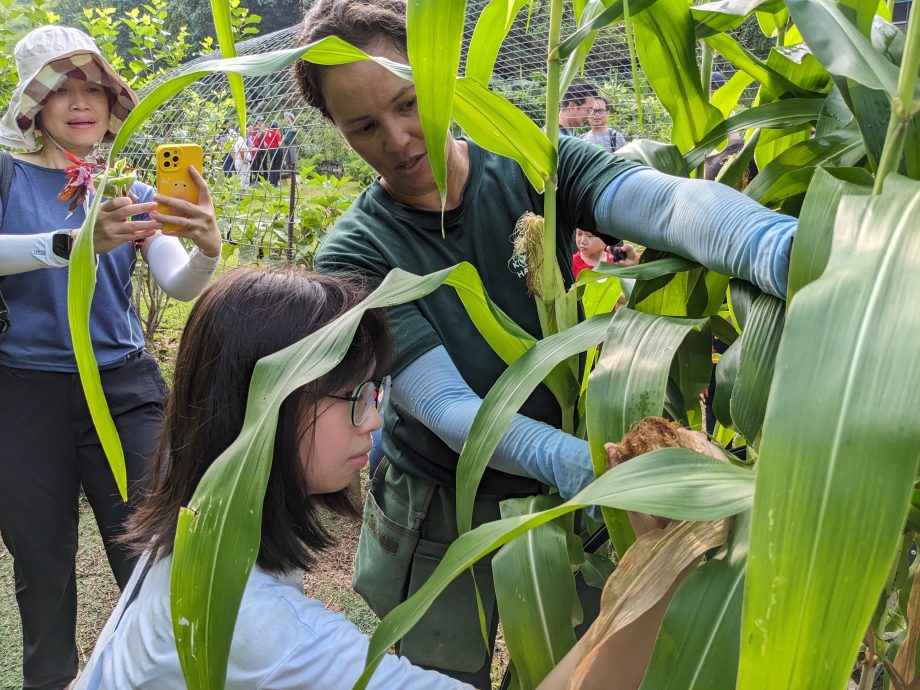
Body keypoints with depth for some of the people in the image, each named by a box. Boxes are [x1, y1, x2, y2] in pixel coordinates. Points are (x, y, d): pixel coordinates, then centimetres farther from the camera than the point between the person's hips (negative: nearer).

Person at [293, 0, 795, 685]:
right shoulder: (354, 255, -16)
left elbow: (667, 201, -30)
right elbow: (446, 406, -24)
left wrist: (781, 246, -52)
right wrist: (573, 461, -42)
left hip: (562, 496, 2)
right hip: (441, 517, -1)